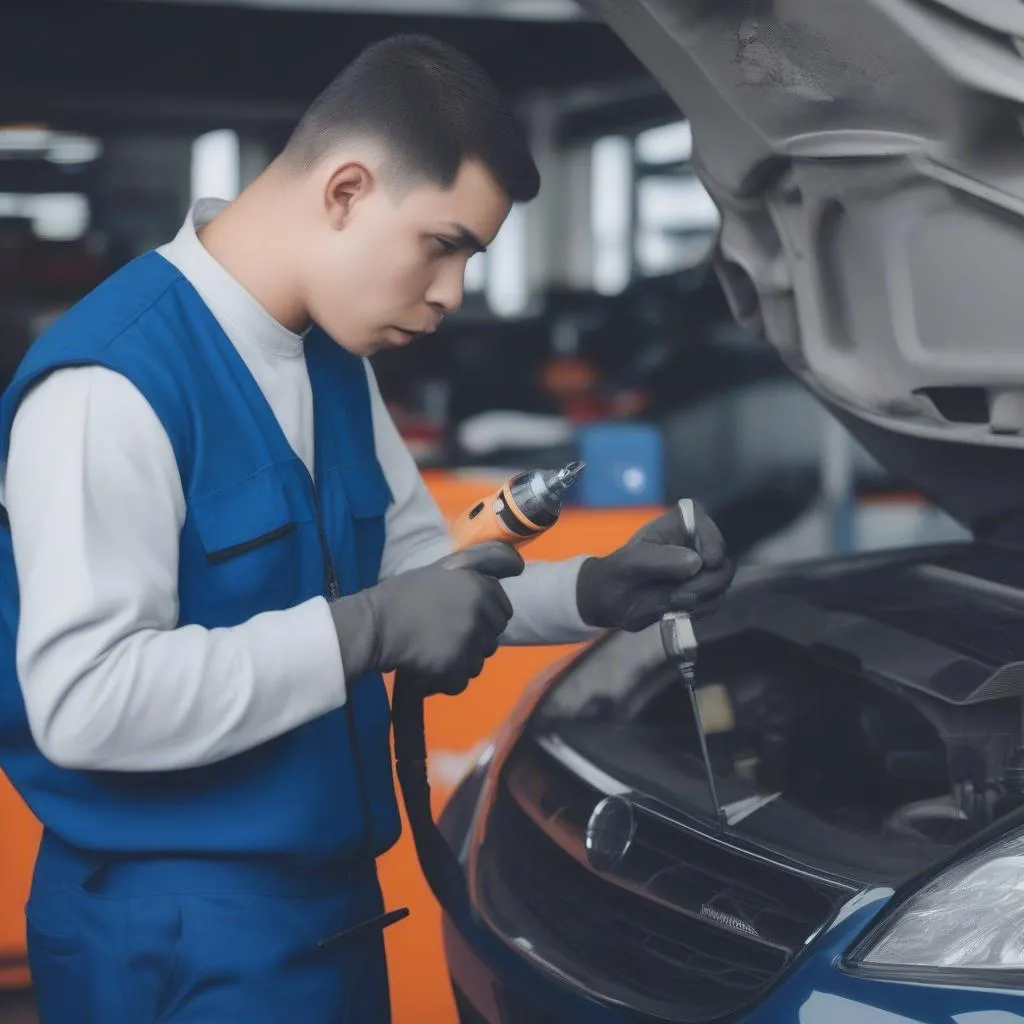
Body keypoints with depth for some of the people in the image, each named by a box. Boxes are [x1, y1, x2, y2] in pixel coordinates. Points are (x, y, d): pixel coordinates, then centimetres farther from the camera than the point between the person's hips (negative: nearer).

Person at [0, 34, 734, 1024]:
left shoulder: (335, 364, 7)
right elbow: (81, 699, -28)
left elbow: (417, 569, 16)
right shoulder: (112, 383, -22)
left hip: (327, 894, 9)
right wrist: (365, 634, -28)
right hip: (176, 929, -9)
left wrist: (595, 590, 0)